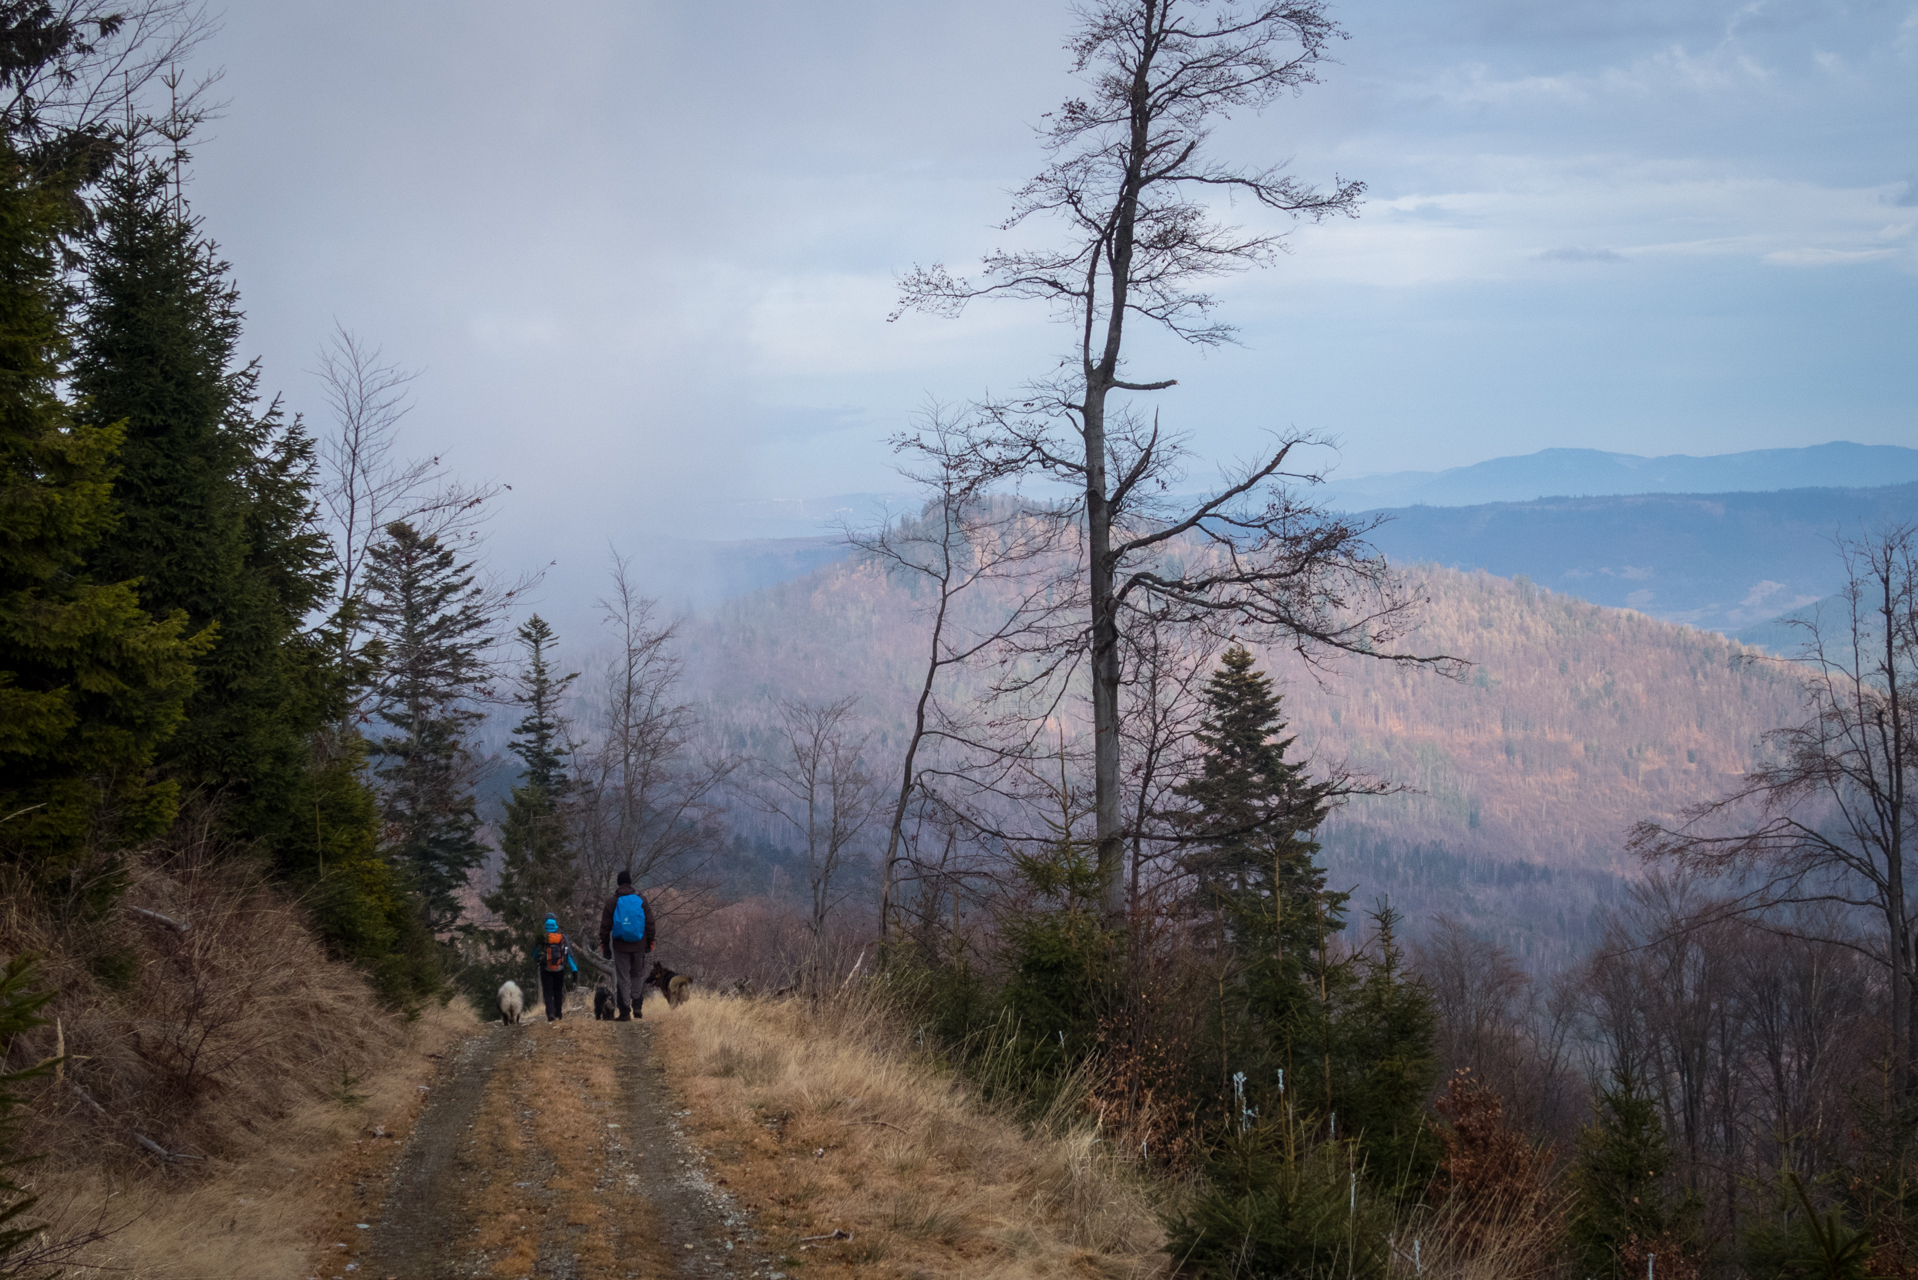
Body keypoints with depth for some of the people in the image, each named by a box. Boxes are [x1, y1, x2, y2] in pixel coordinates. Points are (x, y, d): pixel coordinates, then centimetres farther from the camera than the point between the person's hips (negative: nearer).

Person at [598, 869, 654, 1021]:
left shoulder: (612, 902, -1)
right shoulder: (641, 900, 3)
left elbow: (605, 926, 0)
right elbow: (650, 923, 5)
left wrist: (604, 946, 7)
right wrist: (650, 942, 13)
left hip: (620, 946, -1)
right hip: (639, 946, 1)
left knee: (622, 978, 3)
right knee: (637, 975, 16)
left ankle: (625, 1012, 2)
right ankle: (636, 1005, 5)